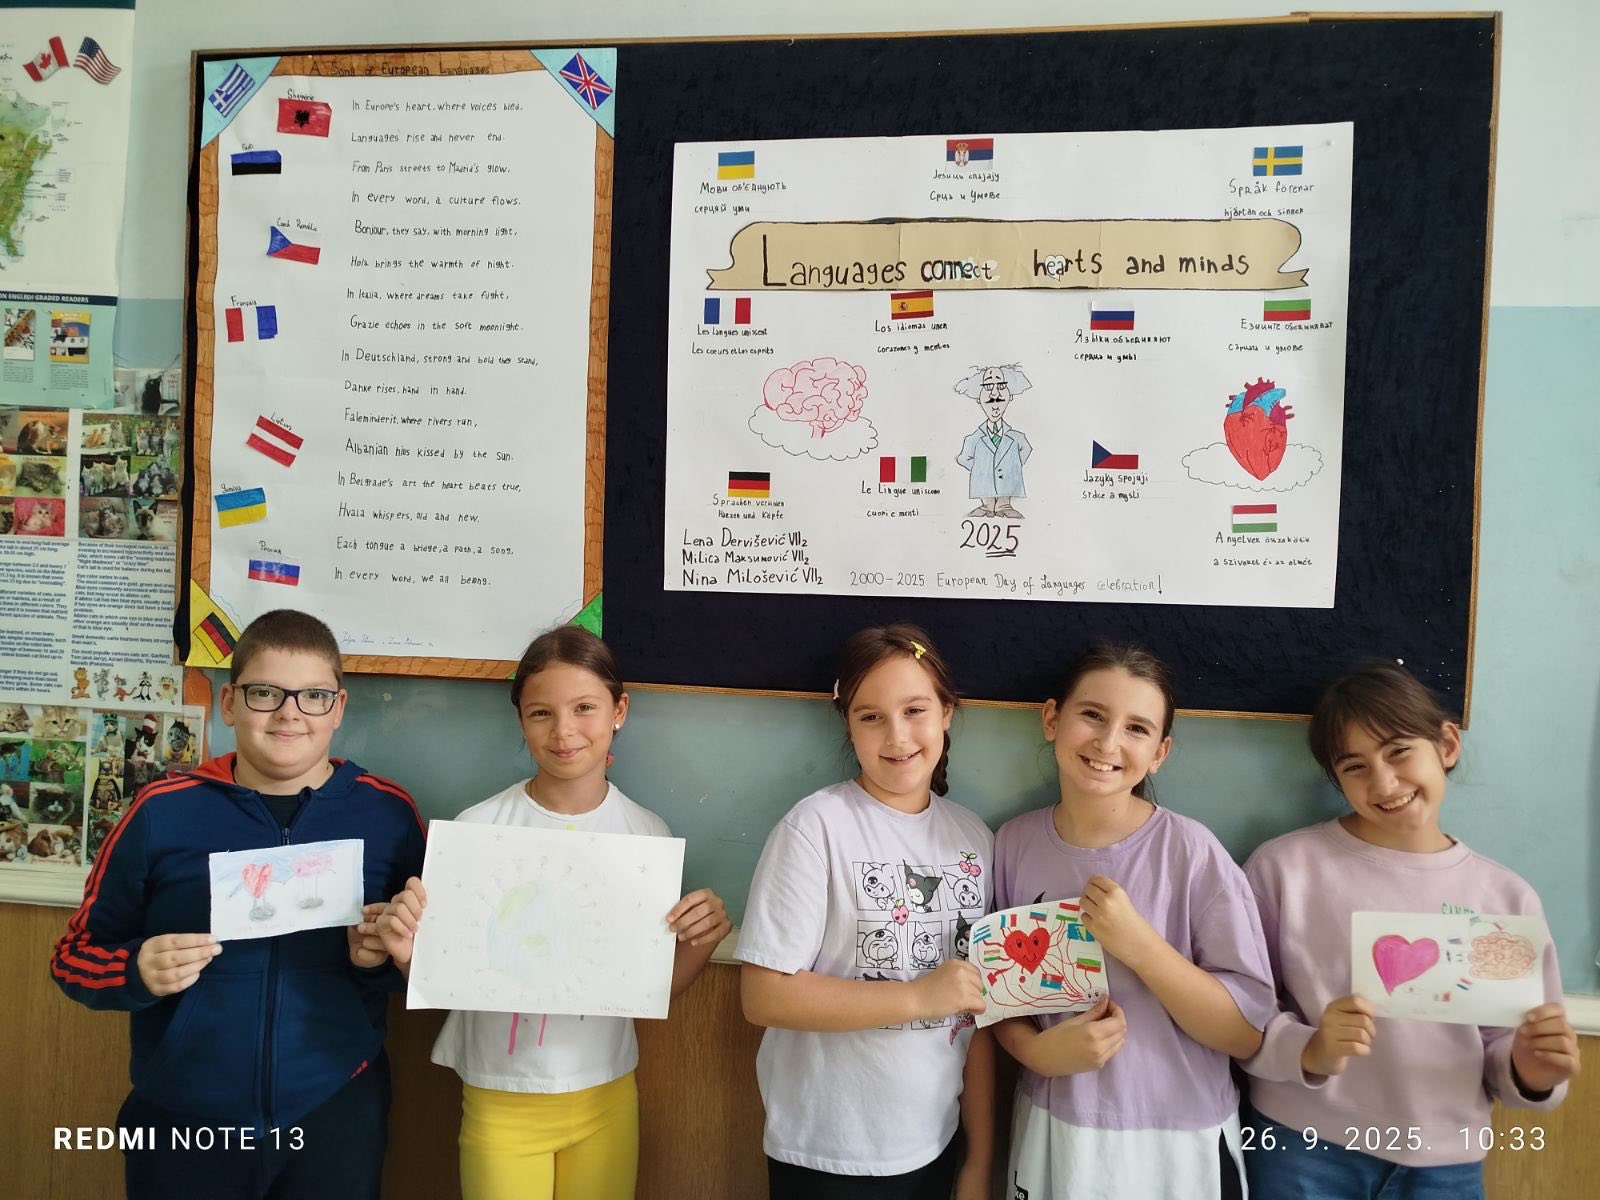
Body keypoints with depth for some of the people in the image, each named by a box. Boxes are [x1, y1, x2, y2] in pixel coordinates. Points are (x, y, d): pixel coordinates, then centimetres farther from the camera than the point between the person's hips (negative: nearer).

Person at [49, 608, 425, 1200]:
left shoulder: (389, 814, -6)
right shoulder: (162, 812, -7)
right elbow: (75, 955, 2)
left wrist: (383, 958, -16)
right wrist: (138, 970, -17)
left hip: (338, 1113, 0)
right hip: (182, 1121, 1)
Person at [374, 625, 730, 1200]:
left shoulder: (648, 834, -8)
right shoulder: (478, 828, -14)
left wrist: (703, 943, -18)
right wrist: (407, 953, -25)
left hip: (607, 1095, 2)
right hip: (501, 1101, -1)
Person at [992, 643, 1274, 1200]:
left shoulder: (1193, 852, -17)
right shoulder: (1012, 844, -8)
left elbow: (1248, 1032, -13)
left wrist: (1139, 944, -25)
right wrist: (1036, 1050, -16)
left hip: (1178, 1145, -2)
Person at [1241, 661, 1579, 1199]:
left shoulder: (1508, 896, 1)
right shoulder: (1285, 865, -10)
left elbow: (1500, 1054, 7)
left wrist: (1530, 1074, -13)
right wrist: (1305, 1051, -25)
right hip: (1305, 1149, -2)